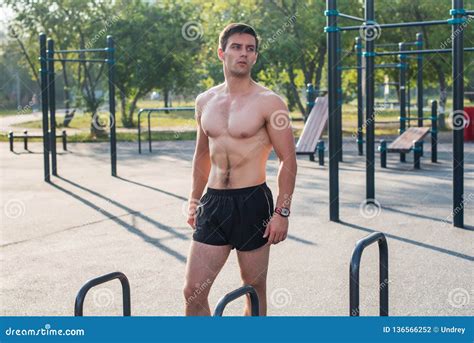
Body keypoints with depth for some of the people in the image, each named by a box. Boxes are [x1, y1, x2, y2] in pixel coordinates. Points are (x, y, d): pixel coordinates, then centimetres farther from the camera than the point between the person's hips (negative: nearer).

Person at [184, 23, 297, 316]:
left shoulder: (268, 102, -7)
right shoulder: (205, 101, 9)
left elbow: (288, 161, -8)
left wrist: (282, 212, -13)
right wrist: (194, 200, 19)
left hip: (252, 203, -4)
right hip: (213, 202, 5)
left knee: (254, 289, 9)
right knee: (193, 291, 1)